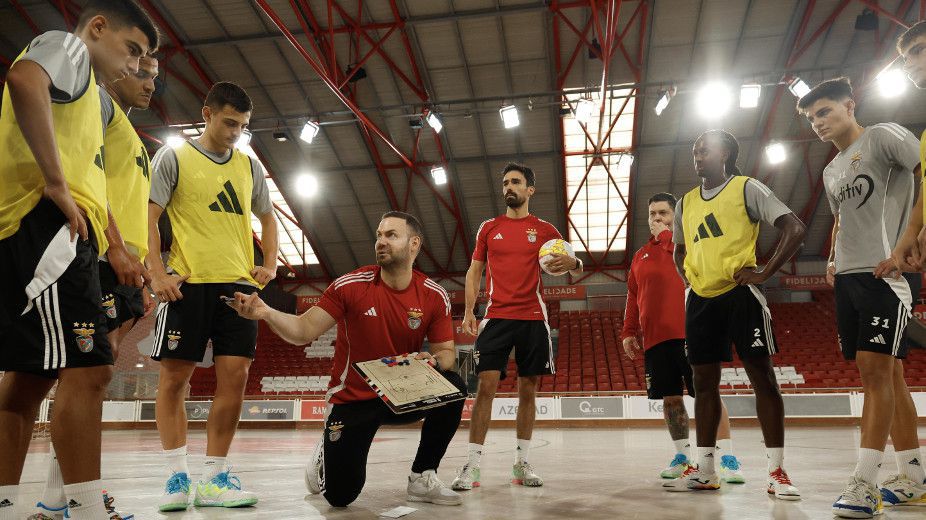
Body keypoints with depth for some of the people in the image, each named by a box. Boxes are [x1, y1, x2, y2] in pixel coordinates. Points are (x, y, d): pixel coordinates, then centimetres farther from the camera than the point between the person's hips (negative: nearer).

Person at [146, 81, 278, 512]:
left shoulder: (250, 166, 16)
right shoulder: (173, 157, 4)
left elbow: (267, 218, 24)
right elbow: (148, 217, 0)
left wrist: (270, 264, 9)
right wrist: (157, 272, -11)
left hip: (238, 284, 3)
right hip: (188, 283, -3)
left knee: (234, 379, -2)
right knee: (174, 376, 0)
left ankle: (214, 477, 8)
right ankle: (177, 475, 12)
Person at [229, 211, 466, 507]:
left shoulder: (434, 296, -8)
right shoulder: (350, 285, -13)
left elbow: (446, 352, -3)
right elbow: (304, 330, -16)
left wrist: (433, 360, -27)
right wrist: (265, 312, -33)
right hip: (353, 399, -2)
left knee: (454, 387, -27)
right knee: (340, 496, -10)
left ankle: (422, 479, -6)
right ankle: (326, 457, 29)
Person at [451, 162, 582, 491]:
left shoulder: (544, 230, 8)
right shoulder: (489, 228, 11)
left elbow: (576, 269, 10)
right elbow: (474, 271, 13)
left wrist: (572, 262, -15)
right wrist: (468, 311, 1)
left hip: (533, 318, 1)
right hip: (496, 317, 0)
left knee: (528, 389, 4)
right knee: (486, 385, -9)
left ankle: (521, 462, 15)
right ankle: (472, 464, -4)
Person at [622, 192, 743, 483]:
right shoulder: (640, 255, 20)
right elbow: (633, 297, 21)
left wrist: (665, 233, -5)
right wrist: (629, 331, 15)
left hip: (689, 332, -4)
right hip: (655, 338, 5)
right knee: (670, 398, 8)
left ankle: (727, 457, 2)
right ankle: (683, 456, 20)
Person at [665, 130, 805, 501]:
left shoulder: (747, 188, -2)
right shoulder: (685, 203, 14)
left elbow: (794, 229, -9)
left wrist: (766, 272, -14)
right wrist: (687, 277, 9)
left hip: (739, 293, -5)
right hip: (701, 299, 6)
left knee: (761, 376, -3)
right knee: (704, 381, 7)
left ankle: (777, 470, 6)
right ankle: (704, 469, 15)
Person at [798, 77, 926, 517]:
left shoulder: (883, 136, -1)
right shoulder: (830, 170, 22)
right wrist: (833, 260, 14)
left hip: (886, 272, -8)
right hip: (848, 278, 8)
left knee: (875, 370, -13)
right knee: (887, 374, 9)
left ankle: (864, 483, -12)